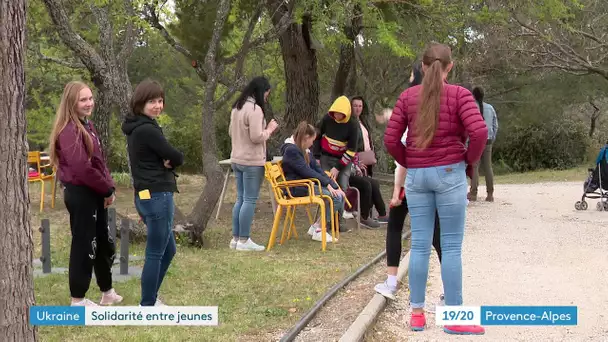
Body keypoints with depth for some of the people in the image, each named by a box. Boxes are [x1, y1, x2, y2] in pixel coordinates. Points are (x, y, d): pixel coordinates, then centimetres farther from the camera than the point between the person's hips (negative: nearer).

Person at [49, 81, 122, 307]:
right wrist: (107, 189, -14)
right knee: (83, 245, -1)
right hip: (80, 194, -10)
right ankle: (78, 300, 10)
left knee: (104, 243, 18)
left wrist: (109, 187, 4)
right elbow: (82, 167, -25)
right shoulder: (69, 131, -18)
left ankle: (107, 293, 33)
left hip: (94, 193, 10)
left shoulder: (87, 125, 14)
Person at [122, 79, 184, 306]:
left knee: (168, 250, 20)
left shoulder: (136, 128, 13)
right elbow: (177, 158, -15)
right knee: (155, 253, -1)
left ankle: (151, 298, 27)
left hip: (147, 195, 10)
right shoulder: (148, 130, -18)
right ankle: (147, 306, 6)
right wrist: (169, 163, 6)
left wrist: (165, 162, -8)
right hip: (157, 196, -10)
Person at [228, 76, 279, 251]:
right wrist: (269, 129, -4)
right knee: (250, 200, -4)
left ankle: (236, 238, 16)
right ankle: (244, 240, -2)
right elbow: (257, 137, -20)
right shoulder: (255, 109, -17)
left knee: (240, 199, 14)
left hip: (237, 159, 9)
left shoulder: (237, 107, 12)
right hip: (252, 162, -9)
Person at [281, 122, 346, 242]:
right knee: (335, 197, -21)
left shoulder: (306, 151, 19)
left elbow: (317, 169, 13)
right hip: (298, 188, -10)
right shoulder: (291, 150, -13)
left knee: (340, 196, -6)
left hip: (309, 185, 10)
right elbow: (307, 172, -19)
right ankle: (318, 231, -12)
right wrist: (328, 184, -19)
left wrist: (335, 186, 2)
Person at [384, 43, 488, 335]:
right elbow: (479, 132, -17)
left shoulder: (407, 96, 4)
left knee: (419, 244, 7)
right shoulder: (459, 94, -5)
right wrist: (469, 162, -2)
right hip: (450, 174, -3)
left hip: (416, 176, 4)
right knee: (451, 246, 0)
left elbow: (390, 139, 1)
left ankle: (417, 313, 11)